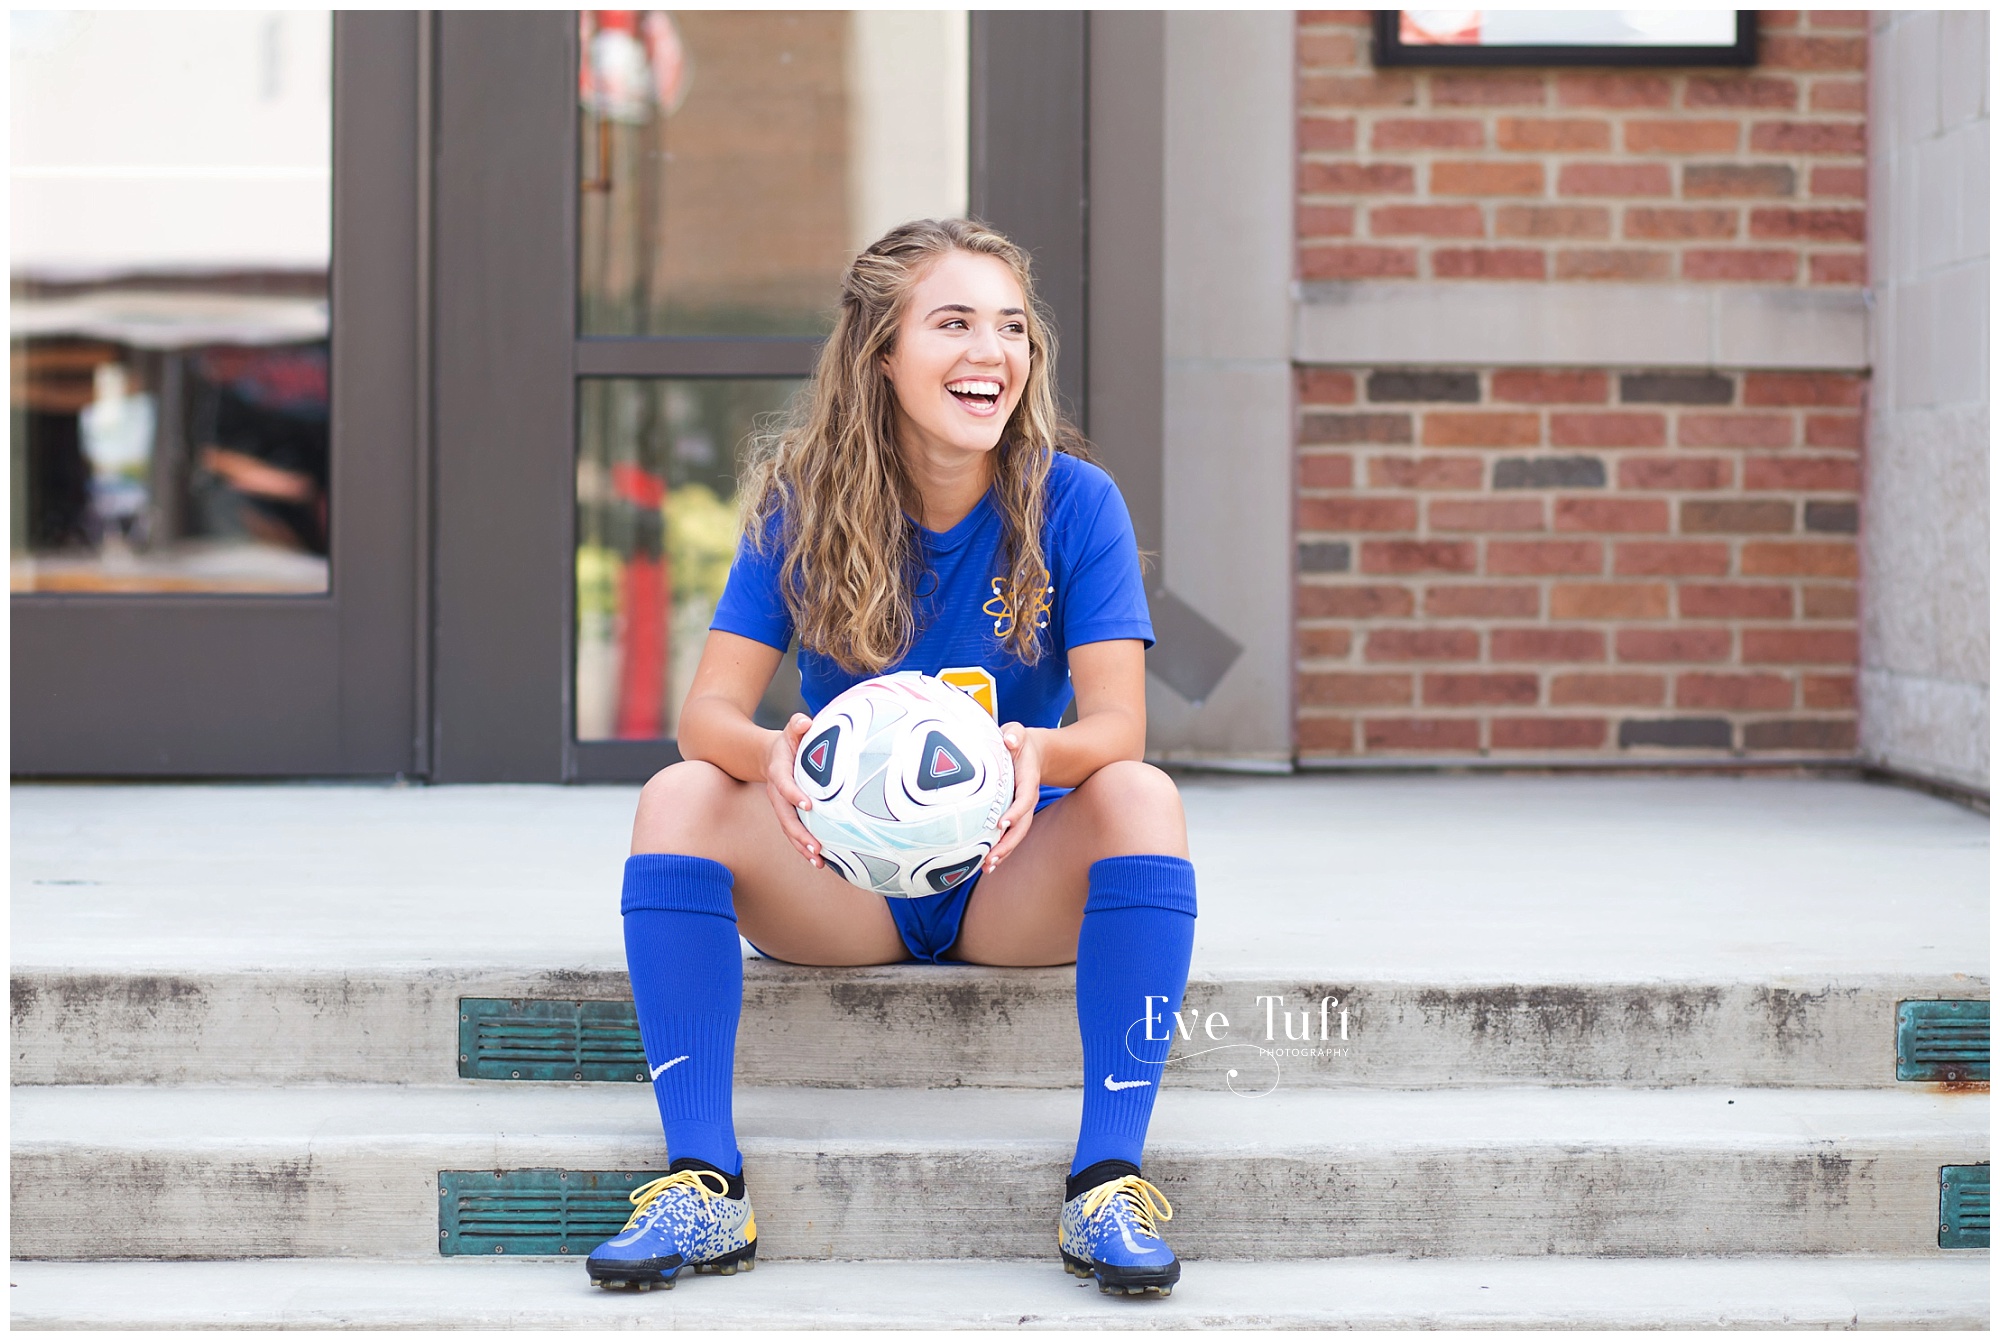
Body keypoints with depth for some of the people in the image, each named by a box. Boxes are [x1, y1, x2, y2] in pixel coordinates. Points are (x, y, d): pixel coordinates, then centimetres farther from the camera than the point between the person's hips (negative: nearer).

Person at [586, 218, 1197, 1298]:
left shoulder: (1074, 502, -8)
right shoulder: (804, 504, -5)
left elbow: (1117, 725, -16)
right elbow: (708, 711, -12)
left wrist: (1041, 754, -41)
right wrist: (775, 755, -38)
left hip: (1012, 883, -1)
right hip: (842, 878, 1)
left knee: (1140, 796, -30)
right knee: (679, 798, -24)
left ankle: (1107, 1184, -29)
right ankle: (703, 1184, -25)